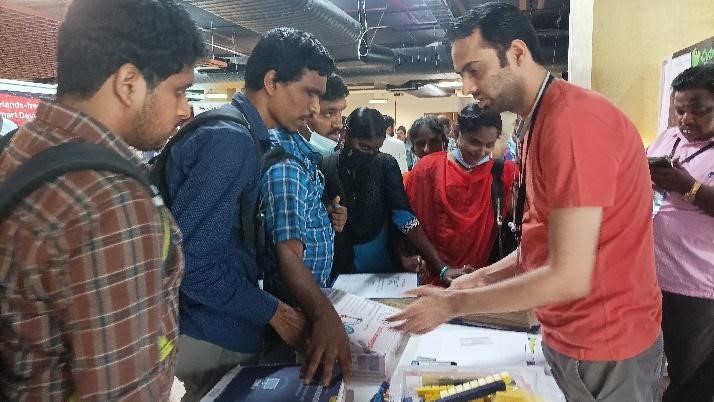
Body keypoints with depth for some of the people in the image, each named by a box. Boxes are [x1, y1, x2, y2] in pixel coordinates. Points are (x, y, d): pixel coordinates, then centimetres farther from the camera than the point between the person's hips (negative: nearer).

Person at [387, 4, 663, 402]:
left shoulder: (573, 119, -25)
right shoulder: (540, 121, 7)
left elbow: (569, 276, -26)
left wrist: (453, 304, -18)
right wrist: (483, 278, 3)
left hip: (603, 352, -8)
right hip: (565, 336, 8)